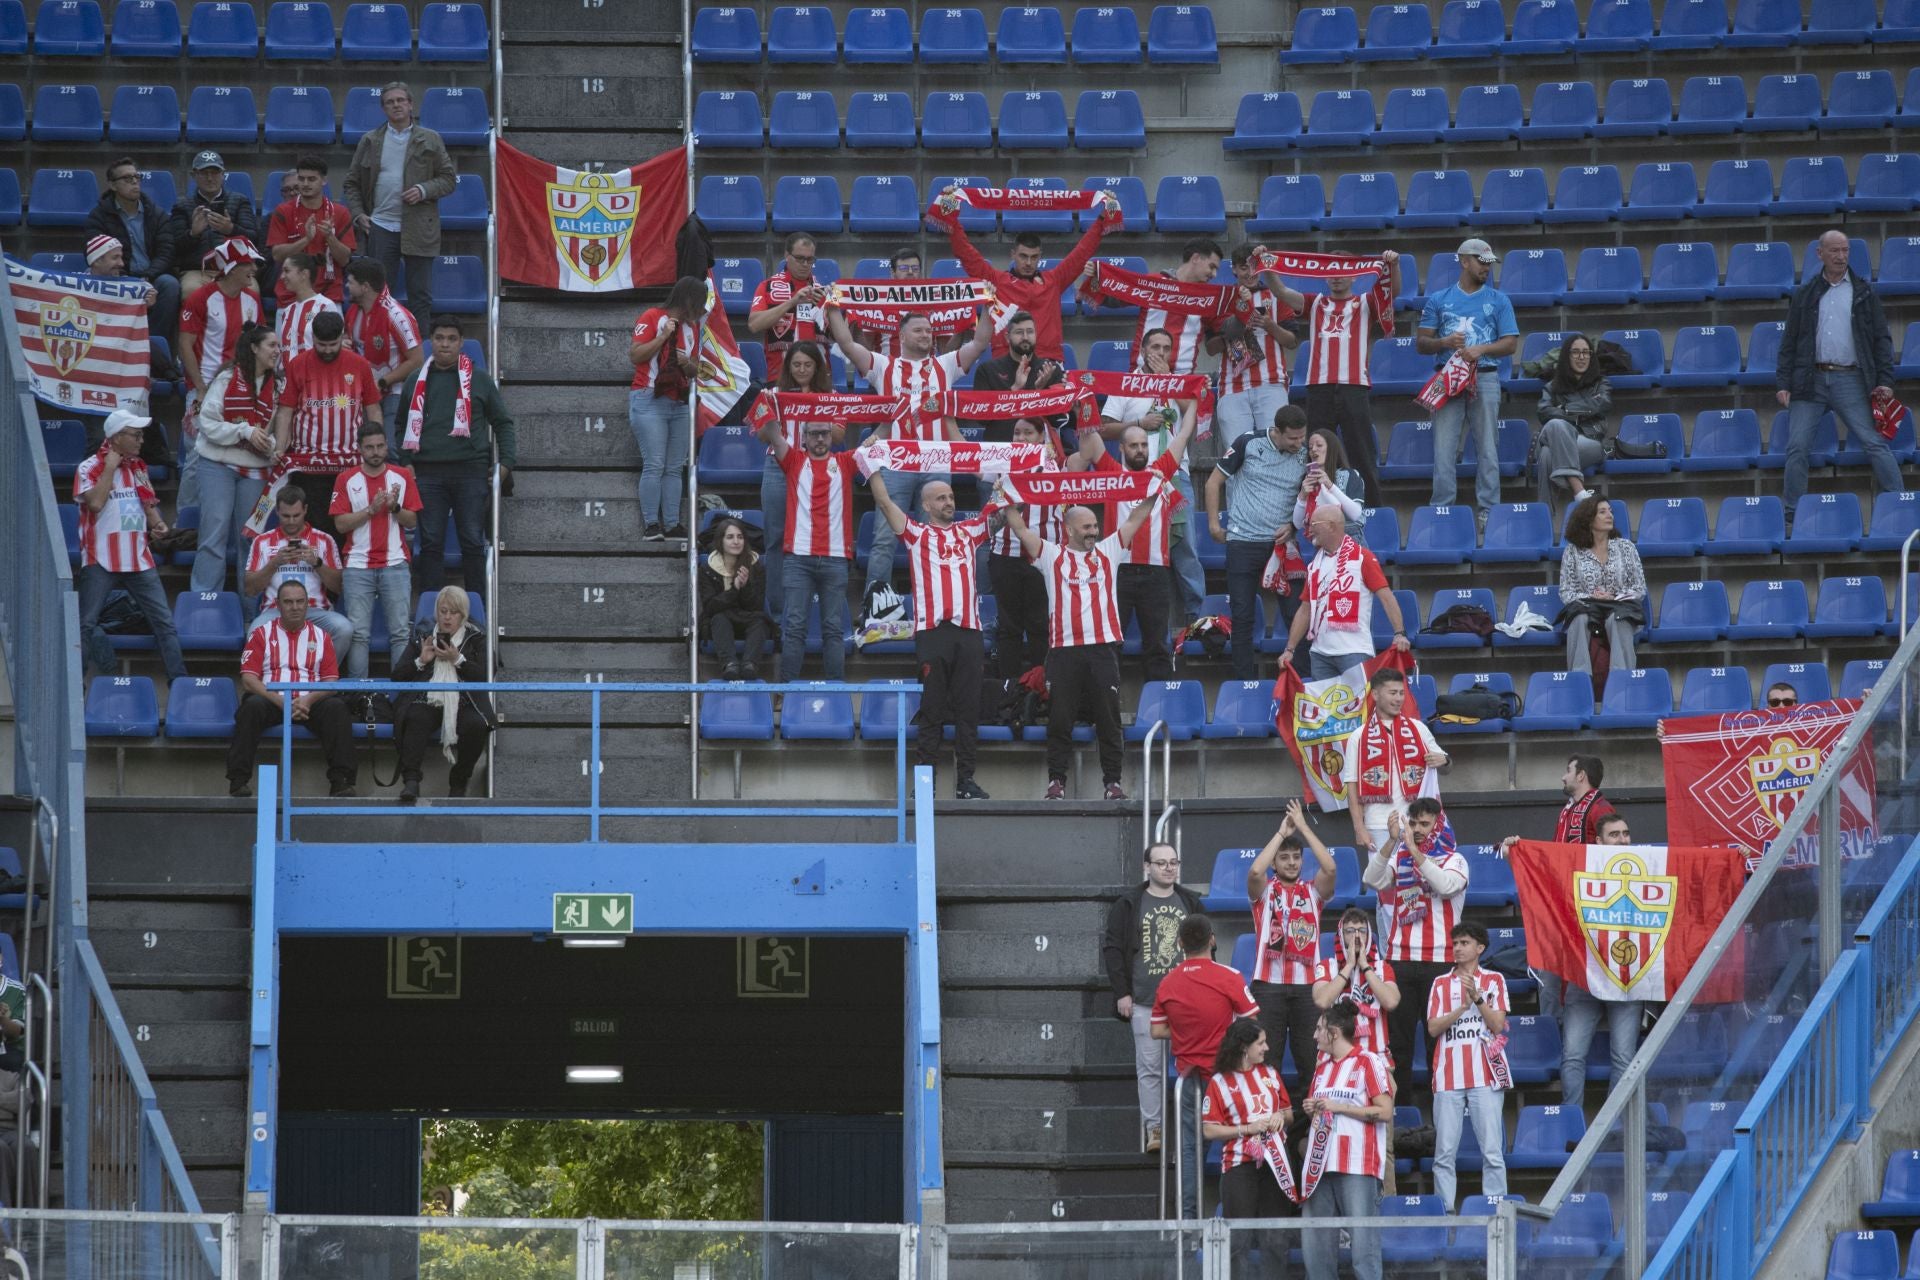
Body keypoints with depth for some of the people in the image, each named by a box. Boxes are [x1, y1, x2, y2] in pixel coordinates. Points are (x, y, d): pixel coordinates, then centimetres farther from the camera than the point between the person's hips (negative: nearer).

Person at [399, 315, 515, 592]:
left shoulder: (479, 379, 9)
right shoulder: (418, 380, 14)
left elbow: (503, 422, 13)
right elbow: (402, 424, 18)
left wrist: (506, 462, 2)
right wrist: (405, 461, 5)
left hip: (471, 472, -1)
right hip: (428, 473, 1)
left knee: (473, 542, -2)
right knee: (431, 543, 0)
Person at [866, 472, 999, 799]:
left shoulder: (968, 532, 20)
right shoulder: (916, 533, 11)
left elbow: (999, 505, 23)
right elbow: (884, 501, 3)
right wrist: (874, 465, 2)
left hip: (969, 631, 3)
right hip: (932, 632, -3)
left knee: (968, 710, 3)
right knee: (931, 710, -2)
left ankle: (965, 780, 6)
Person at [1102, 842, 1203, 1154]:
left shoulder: (1190, 903, 11)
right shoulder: (1128, 905, 3)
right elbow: (1113, 949, 2)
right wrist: (1121, 993, -4)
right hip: (1144, 1001, -2)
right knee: (1149, 1067, -1)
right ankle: (1153, 1128, 4)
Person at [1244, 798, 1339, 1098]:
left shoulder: (1313, 891, 12)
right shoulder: (1264, 891, 8)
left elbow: (1329, 868, -7)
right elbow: (1254, 871, -15)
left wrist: (1303, 827, -6)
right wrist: (1282, 832, -8)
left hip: (1307, 984, 2)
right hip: (1269, 984, -2)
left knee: (1310, 1059, -1)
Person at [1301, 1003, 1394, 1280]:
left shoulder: (1368, 1062, -3)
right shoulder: (1322, 1067, 19)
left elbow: (1385, 1111, -10)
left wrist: (1338, 1107, -11)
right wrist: (1311, 1109, 8)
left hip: (1357, 1165, -7)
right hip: (1321, 1163, 7)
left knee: (1363, 1239, -9)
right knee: (1316, 1241, 4)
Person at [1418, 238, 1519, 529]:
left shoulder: (1499, 301, 12)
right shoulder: (1439, 300, 13)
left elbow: (1511, 343, 4)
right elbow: (1420, 344, 10)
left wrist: (1481, 349, -12)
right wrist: (1444, 342, -10)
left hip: (1485, 377, 0)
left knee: (1488, 447, -2)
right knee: (1444, 448, -5)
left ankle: (1488, 510, 0)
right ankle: (1441, 510, -3)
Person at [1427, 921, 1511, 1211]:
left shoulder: (1494, 980, 9)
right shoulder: (1441, 983, 14)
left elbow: (1497, 1024, 0)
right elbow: (1433, 1028, 4)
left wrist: (1477, 997, -13)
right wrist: (1462, 1008, -10)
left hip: (1485, 1076, -2)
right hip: (1448, 1076, 2)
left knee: (1492, 1151, -5)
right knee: (1444, 1152, -2)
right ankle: (1445, 1211, 0)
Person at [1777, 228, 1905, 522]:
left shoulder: (1864, 294, 10)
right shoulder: (1804, 296, 12)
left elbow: (1882, 340, 8)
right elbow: (1789, 343, 12)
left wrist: (1884, 381, -2)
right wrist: (1783, 384, 2)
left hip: (1851, 380, -1)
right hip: (1810, 381, 1)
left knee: (1875, 443, -8)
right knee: (1797, 447, -4)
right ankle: (1791, 514, 5)